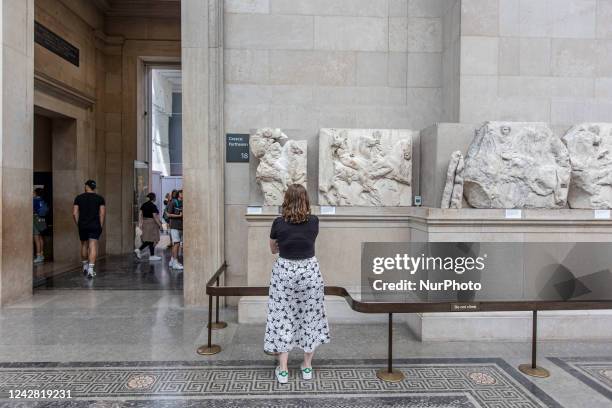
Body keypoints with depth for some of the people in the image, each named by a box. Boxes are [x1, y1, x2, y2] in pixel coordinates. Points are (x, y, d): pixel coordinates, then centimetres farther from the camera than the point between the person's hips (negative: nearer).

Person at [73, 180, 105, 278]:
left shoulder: (79, 198, 4)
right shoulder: (100, 198, 0)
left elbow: (74, 213, 0)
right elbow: (102, 213, -6)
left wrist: (78, 224, 10)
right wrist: (100, 225, 2)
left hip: (82, 225, 2)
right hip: (95, 226, -2)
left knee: (84, 245, 19)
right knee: (93, 246, -4)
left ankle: (85, 266, 34)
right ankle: (91, 269, -14)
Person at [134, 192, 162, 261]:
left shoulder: (144, 205, 9)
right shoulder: (153, 206, -14)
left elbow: (140, 214, 9)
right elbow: (155, 216, -17)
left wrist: (140, 223, 12)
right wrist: (159, 224, -11)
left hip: (145, 222, 8)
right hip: (152, 223, -8)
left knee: (148, 240, 16)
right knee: (152, 240, -1)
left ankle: (138, 250, 9)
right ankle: (152, 256, 1)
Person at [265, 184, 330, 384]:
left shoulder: (279, 223, -9)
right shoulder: (314, 221, -6)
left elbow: (273, 249, 7)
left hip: (284, 272, -1)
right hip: (309, 271, 1)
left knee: (283, 318, 8)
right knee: (310, 317, 14)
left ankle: (282, 370, 15)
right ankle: (307, 366, 25)